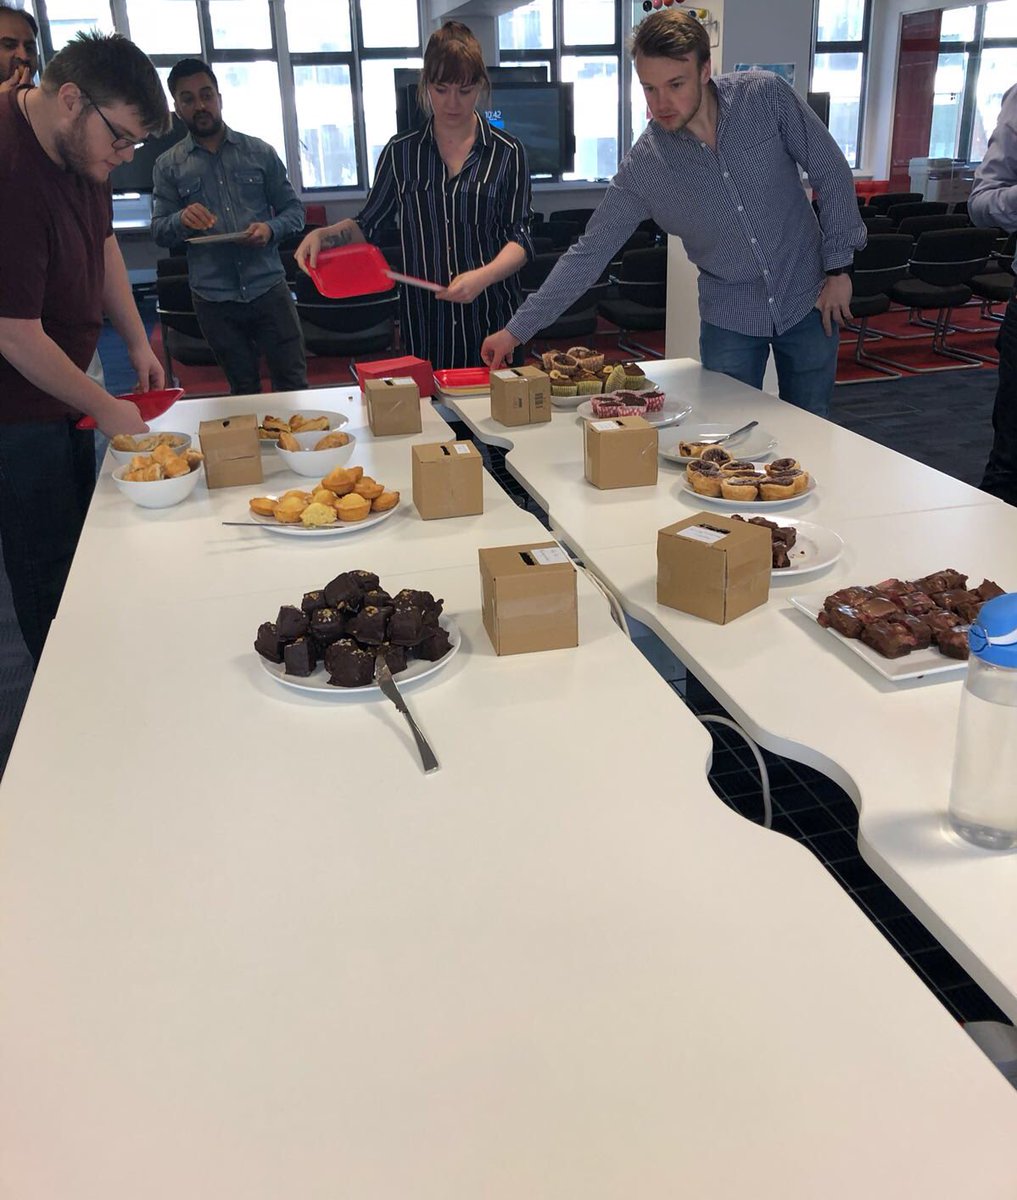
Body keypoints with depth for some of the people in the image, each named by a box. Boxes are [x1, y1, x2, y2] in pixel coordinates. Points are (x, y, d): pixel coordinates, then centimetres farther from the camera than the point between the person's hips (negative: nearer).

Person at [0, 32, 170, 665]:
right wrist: (105, 407, -14)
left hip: (61, 388, 9)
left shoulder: (81, 144, -2)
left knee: (82, 539, 18)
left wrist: (139, 343, 11)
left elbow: (103, 241, 16)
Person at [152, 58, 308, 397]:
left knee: (292, 379, 2)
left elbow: (293, 209, 8)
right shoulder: (168, 165, 6)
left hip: (268, 287, 0)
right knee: (244, 388, 11)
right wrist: (181, 220, -19)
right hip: (214, 298, 1)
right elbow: (159, 232, 4)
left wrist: (270, 229, -14)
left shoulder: (260, 152, 6)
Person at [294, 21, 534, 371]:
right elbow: (367, 224, 13)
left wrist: (483, 276, -23)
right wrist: (324, 234, -7)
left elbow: (519, 237, -4)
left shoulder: (507, 153, 0)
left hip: (491, 315, -1)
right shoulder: (401, 152, 5)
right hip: (423, 317, 1)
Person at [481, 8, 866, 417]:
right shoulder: (641, 167, -13)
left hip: (807, 300, 0)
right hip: (730, 318, 0)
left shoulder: (765, 96, -14)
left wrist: (838, 267, -6)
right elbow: (590, 253, -9)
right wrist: (518, 329, -13)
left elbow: (830, 172, -4)